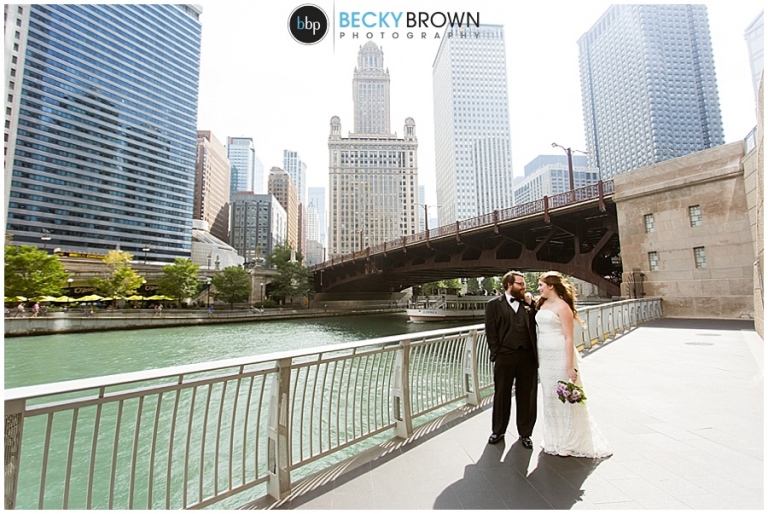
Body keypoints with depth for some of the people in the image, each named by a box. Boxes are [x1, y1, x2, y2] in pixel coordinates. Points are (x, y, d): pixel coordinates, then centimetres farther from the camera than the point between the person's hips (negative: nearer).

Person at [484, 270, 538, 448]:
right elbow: (491, 332, -3)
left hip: (528, 357, 3)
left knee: (527, 396, 13)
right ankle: (498, 431, 30)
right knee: (501, 395, 12)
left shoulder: (529, 303, 8)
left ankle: (525, 433, 32)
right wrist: (497, 354, -7)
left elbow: (536, 326, 4)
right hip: (505, 357, -2)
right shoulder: (493, 304, -1)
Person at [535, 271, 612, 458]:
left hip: (560, 357, -7)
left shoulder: (562, 306, -12)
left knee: (564, 399, 5)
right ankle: (555, 440, 31)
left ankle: (571, 443, 23)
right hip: (544, 357, 7)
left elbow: (569, 338, -15)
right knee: (549, 398, 15)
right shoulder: (542, 304, 9)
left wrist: (570, 366, -18)